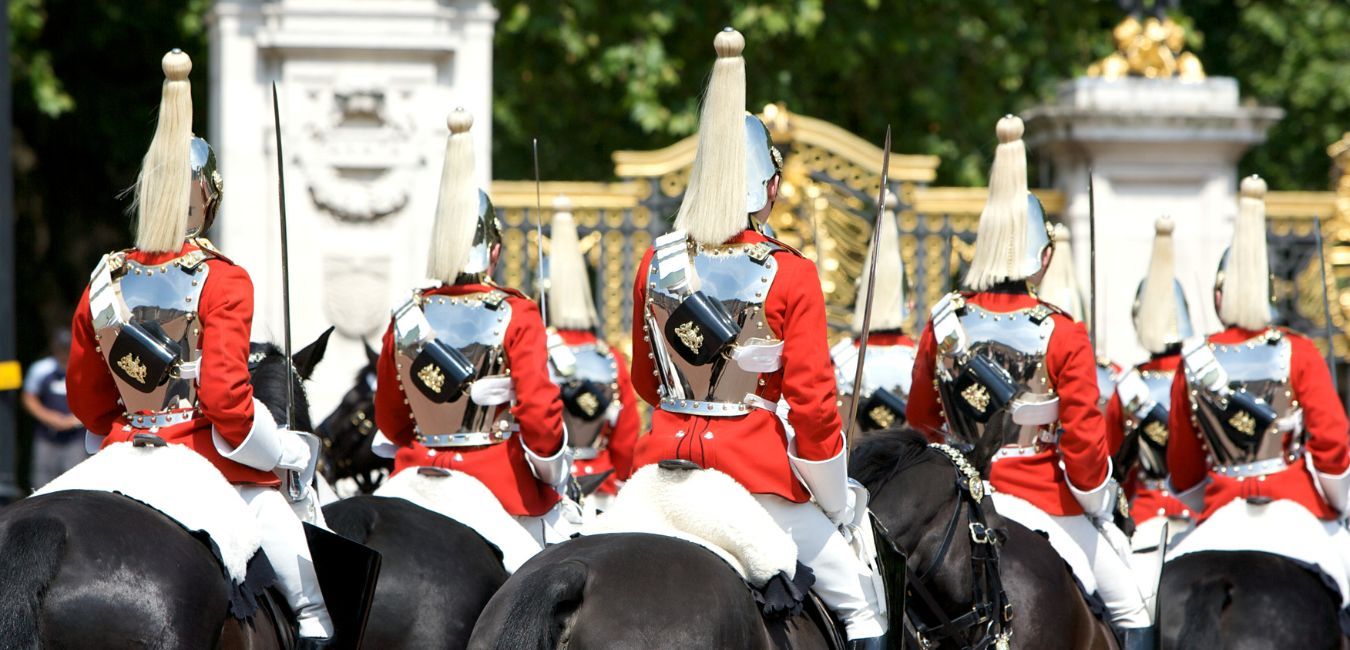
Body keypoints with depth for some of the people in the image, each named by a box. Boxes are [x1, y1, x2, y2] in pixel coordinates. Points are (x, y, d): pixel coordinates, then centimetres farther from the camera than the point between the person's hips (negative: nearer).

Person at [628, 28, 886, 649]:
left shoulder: (656, 265, 2)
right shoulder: (790, 276, -11)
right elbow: (812, 404, -10)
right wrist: (835, 503, 3)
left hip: (665, 459, 4)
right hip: (755, 469, -4)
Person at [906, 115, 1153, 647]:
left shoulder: (944, 324, -3)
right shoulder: (1062, 337, -15)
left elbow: (921, 423, 9)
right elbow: (1084, 442, -13)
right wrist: (1096, 504, 5)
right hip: (1043, 500, -4)